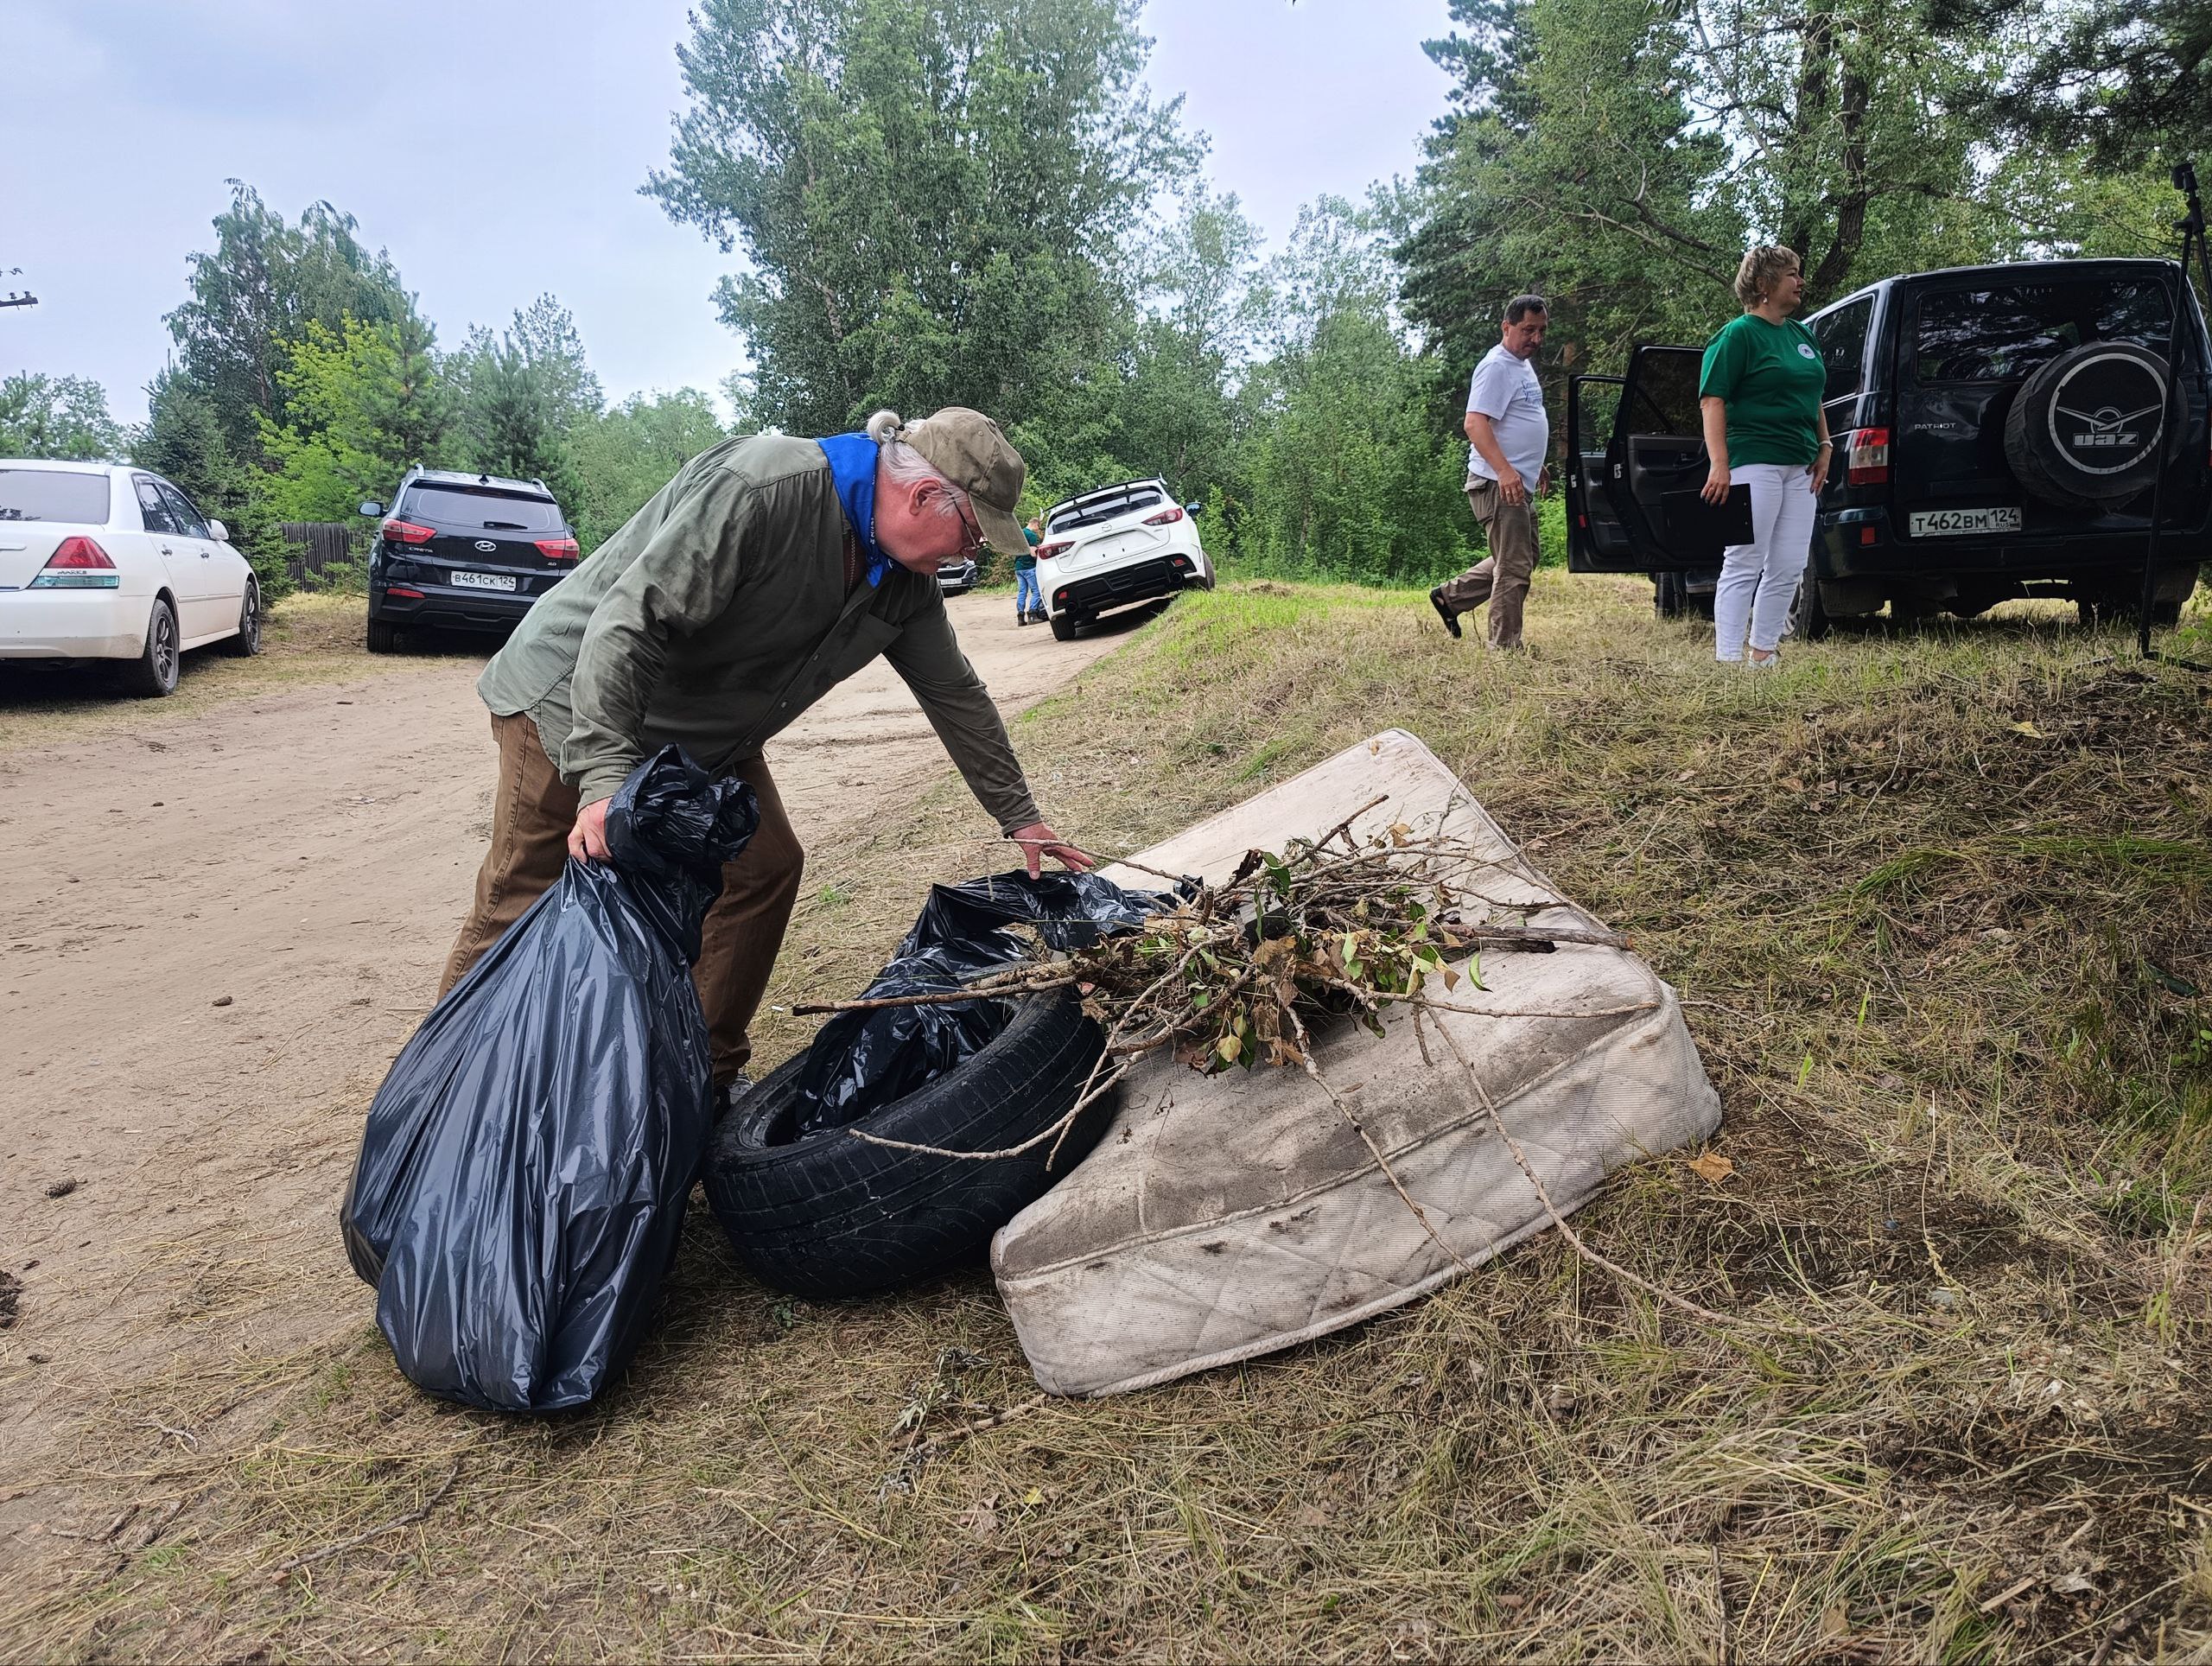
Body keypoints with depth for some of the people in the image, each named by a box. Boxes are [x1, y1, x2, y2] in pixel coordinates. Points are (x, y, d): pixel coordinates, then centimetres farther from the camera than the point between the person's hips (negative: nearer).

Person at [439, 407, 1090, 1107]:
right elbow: (634, 616, -34)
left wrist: (1019, 815, 9)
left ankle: (709, 1080, 12)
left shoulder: (904, 582, -3)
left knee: (764, 870, 0)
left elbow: (956, 694, 8)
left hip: (704, 735, 8)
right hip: (576, 701, -8)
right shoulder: (763, 485, -30)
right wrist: (604, 776, -41)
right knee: (522, 908, -7)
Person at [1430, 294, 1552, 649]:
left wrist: (1536, 466, 31)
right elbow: (1475, 424, -25)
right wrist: (1504, 470, -35)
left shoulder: (1522, 365, 18)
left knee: (1523, 559, 20)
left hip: (1517, 483, 10)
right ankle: (1505, 647, -1)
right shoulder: (1497, 367, -15)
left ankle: (1450, 594, 24)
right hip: (1498, 484, -10)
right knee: (1514, 568, -7)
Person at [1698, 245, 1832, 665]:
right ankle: (1728, 658, -6)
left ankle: (1764, 651, 15)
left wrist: (1825, 448, 15)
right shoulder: (1739, 334, -6)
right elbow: (1712, 400, -13)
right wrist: (1719, 464, -21)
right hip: (1753, 462, -8)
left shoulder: (1803, 335, 18)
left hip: (1799, 467, 8)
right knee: (1744, 567, -8)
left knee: (1790, 568, 6)